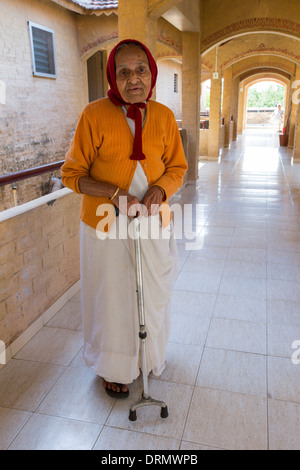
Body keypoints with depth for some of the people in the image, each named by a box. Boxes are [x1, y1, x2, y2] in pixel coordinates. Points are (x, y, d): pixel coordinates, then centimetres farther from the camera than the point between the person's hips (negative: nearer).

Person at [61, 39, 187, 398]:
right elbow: (72, 173, -8)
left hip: (154, 224, 4)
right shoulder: (94, 115, -12)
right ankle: (114, 367, 40)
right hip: (106, 225, -3)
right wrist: (114, 193, -23)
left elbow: (178, 167, 7)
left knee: (153, 294, 20)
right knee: (112, 298, 12)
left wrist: (160, 189, -15)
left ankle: (151, 355, 50)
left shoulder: (163, 116, -1)